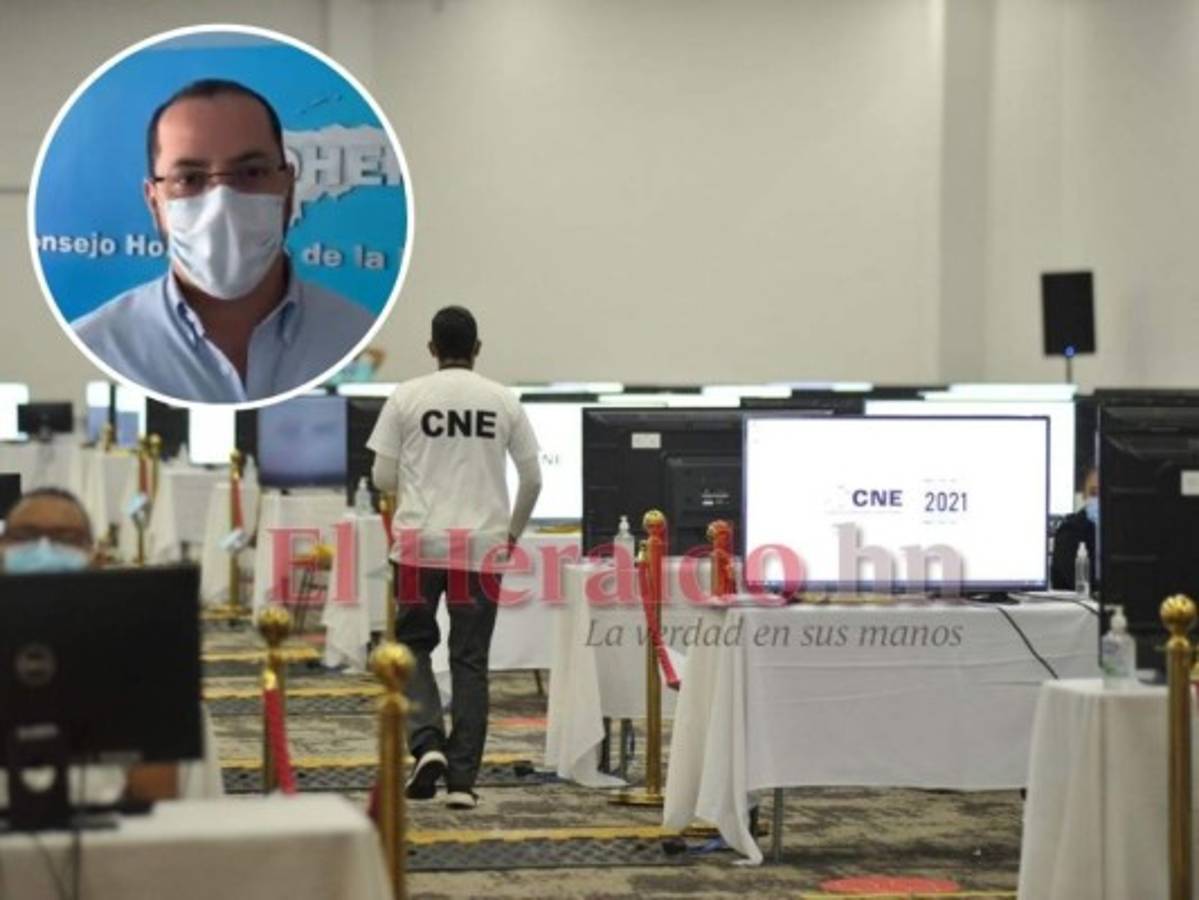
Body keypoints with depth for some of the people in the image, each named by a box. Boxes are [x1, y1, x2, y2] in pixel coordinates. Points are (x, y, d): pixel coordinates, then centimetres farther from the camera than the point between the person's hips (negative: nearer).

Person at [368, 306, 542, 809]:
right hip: (482, 544, 1)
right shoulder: (504, 401, 5)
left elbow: (383, 476, 2)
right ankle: (462, 778, 4)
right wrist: (514, 532, 22)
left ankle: (427, 741, -7)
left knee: (413, 644, 15)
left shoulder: (407, 397, 1)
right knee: (470, 660, 7)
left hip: (419, 541, -1)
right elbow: (532, 477, 7)